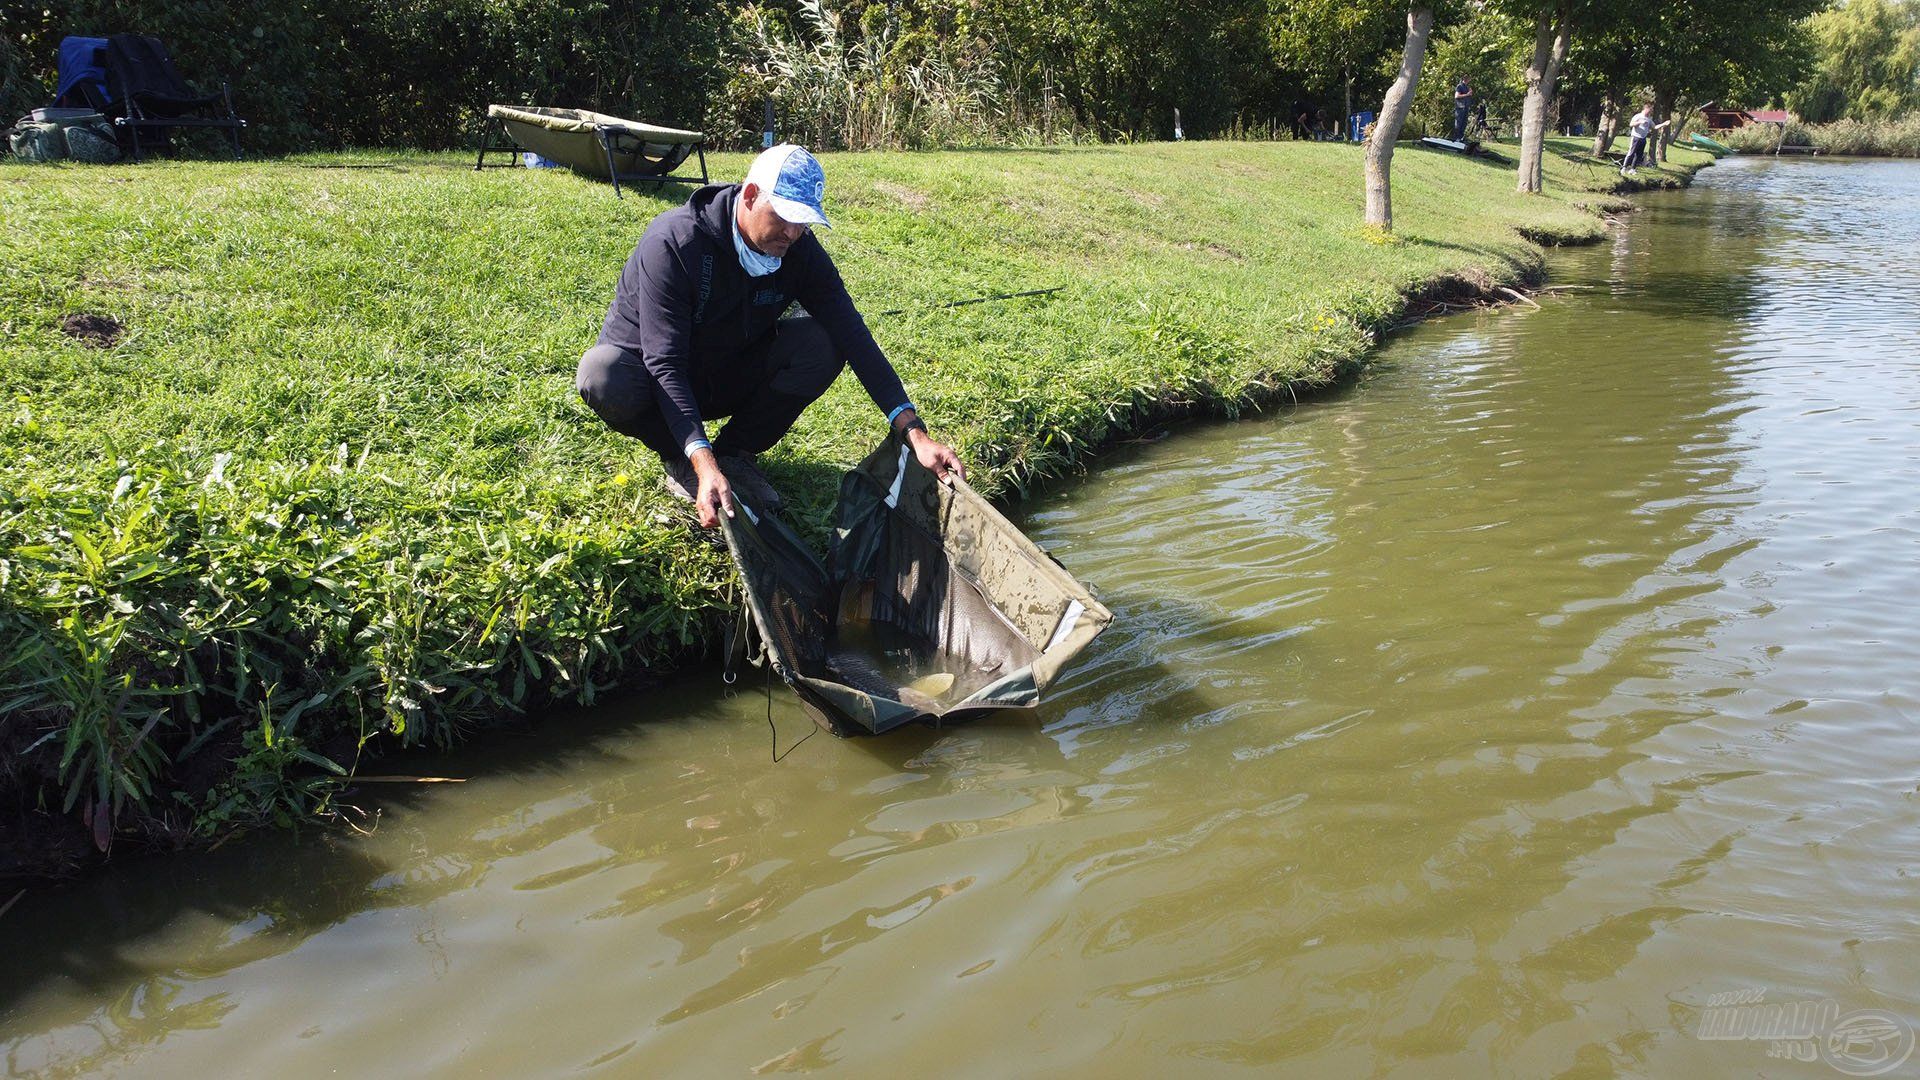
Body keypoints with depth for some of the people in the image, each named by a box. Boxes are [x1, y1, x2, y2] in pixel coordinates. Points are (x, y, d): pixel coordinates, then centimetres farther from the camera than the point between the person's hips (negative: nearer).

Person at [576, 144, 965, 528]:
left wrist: (914, 431, -29)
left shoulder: (799, 249, -14)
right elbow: (665, 366, -35)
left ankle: (735, 454, -2)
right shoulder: (674, 242, -29)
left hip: (728, 378, 4)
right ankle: (679, 460, -6)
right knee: (603, 376, -39)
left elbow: (852, 334, -17)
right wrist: (704, 465, -48)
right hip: (655, 378, -3)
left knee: (821, 345, -22)